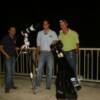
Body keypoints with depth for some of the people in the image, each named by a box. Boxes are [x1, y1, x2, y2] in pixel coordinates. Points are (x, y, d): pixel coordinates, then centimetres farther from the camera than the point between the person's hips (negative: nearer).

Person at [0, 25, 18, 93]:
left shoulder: (14, 39, 11)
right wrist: (6, 54, -15)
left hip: (13, 56, 6)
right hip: (8, 57, -6)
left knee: (12, 71, 11)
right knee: (8, 71, -11)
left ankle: (11, 84, 22)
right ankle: (7, 87, -5)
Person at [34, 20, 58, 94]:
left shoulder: (53, 33, 5)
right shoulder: (40, 33, 11)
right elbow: (38, 45, 13)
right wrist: (37, 54, 7)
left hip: (50, 53, -1)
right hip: (42, 53, 1)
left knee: (50, 70, 3)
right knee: (39, 70, -7)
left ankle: (48, 87, 13)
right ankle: (37, 87, -4)